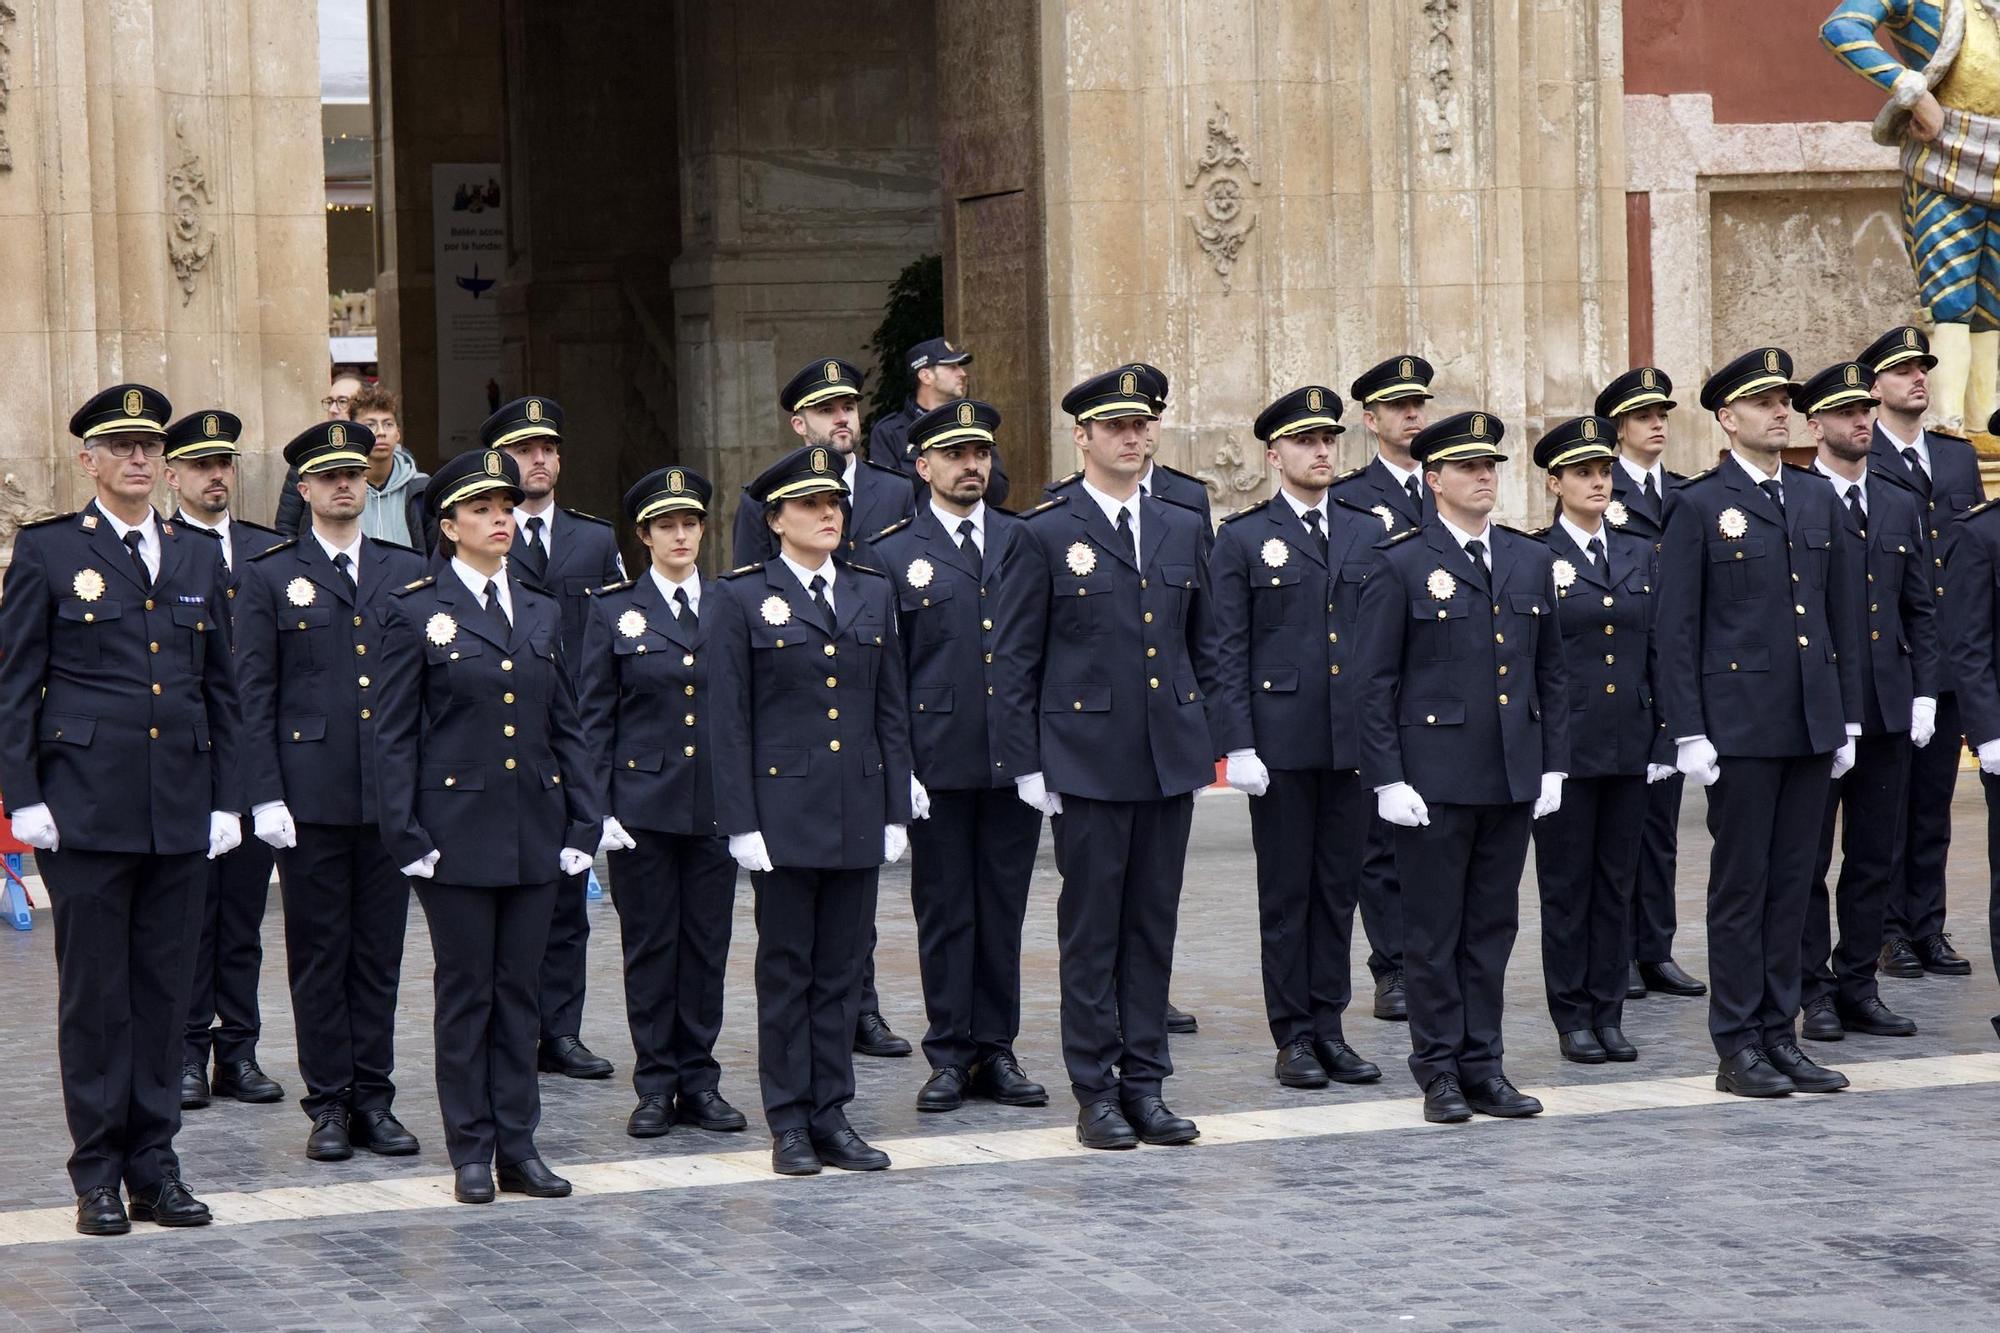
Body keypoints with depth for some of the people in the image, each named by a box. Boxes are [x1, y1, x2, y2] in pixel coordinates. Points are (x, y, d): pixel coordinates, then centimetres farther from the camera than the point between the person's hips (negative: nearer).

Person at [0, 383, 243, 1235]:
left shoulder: (199, 559, 13)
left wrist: (227, 801, 9)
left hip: (180, 814, 4)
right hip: (86, 812, -4)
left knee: (165, 991, 7)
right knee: (94, 994, 1)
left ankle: (154, 1166, 14)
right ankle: (99, 1176, 7)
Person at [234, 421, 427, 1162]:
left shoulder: (408, 573, 11)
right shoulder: (271, 578, 4)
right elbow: (255, 695, 0)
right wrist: (265, 795, -8)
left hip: (391, 791, 2)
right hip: (310, 796, -2)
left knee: (380, 952, 6)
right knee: (319, 954, 2)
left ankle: (374, 1100, 12)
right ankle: (328, 1104, 8)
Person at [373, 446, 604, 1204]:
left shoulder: (542, 613, 11)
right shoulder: (416, 613, -2)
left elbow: (567, 728, 12)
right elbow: (393, 736, -3)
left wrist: (583, 825, 5)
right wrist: (407, 835, -10)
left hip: (535, 833, 4)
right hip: (458, 831, -4)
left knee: (518, 991, 7)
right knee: (466, 992, 2)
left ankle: (518, 1148, 12)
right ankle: (471, 1154, 9)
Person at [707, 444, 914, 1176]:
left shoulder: (873, 594, 10)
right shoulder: (743, 598, -1)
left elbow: (891, 710, 12)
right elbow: (729, 720, -4)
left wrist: (896, 810, 6)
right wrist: (741, 821, -9)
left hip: (858, 812, 4)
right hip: (784, 809, -4)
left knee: (842, 970, 7)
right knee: (786, 969, 2)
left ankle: (833, 1117, 13)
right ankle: (790, 1123, 8)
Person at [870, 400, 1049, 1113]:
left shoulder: (1024, 541, 9)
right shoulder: (891, 556, 3)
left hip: (1016, 761, 2)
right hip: (939, 764, -2)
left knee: (1003, 910, 7)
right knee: (944, 913, 3)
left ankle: (995, 1051, 15)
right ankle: (950, 1056, 10)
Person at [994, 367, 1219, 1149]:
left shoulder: (1182, 530, 11)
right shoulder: (1047, 535, -3)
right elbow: (1014, 659, -2)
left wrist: (1201, 744, 13)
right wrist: (1027, 764, -6)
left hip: (1169, 761, 4)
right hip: (1087, 762, -4)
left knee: (1154, 925, 8)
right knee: (1092, 930, 1)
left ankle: (1145, 1084, 14)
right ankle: (1096, 1093, 7)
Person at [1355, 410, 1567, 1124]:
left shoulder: (1531, 561, 11)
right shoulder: (1402, 565, -4)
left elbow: (1551, 672, 15)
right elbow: (1376, 682, -5)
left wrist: (1553, 765, 8)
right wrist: (1386, 778, -11)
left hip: (1513, 778, 5)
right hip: (1434, 777, -4)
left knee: (1492, 927, 9)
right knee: (1434, 931, 2)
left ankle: (1483, 1067, 15)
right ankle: (1441, 1073, 9)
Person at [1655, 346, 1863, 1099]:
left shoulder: (1816, 500, 12)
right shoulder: (1699, 507, -4)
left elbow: (1839, 615, 15)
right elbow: (1676, 629, -6)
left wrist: (1847, 718, 11)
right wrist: (1688, 732, -12)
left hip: (1812, 725, 5)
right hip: (1740, 725, -5)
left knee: (1791, 883, 9)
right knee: (1741, 886, 0)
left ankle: (1780, 1035, 15)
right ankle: (1738, 1046, 5)